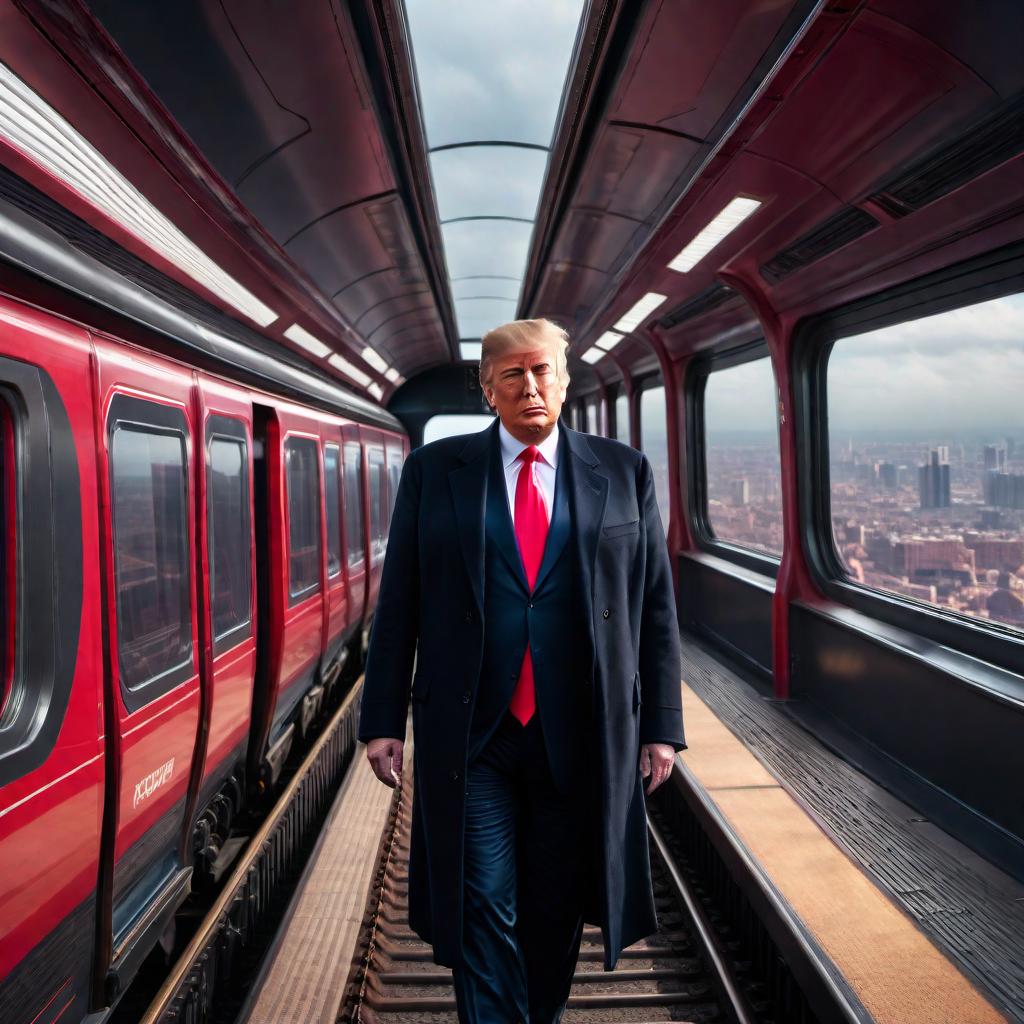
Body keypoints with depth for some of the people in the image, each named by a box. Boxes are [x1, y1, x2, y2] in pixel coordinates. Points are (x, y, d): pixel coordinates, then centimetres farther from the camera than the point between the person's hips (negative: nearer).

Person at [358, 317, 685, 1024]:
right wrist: (383, 720, -1)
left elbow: (656, 607, 4)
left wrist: (662, 725, 1)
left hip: (582, 737, 1)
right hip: (470, 735, -1)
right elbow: (399, 602, 2)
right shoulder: (436, 469, 3)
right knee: (484, 911, 2)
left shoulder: (624, 471, 4)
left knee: (556, 912, 16)